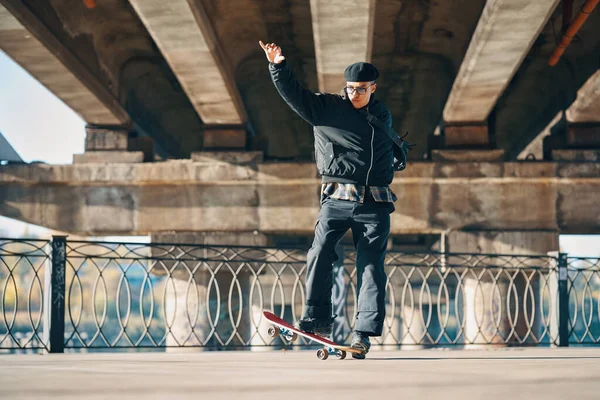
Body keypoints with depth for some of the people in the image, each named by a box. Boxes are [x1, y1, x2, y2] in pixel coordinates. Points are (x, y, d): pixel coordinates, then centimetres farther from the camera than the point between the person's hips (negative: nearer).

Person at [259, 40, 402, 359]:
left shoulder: (382, 117, 16)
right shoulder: (326, 108, 6)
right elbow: (293, 93, -4)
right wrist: (278, 66, -15)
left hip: (374, 204, 2)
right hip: (336, 200, -2)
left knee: (371, 266, -5)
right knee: (320, 254, -17)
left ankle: (363, 332, -5)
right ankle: (318, 321, -7)